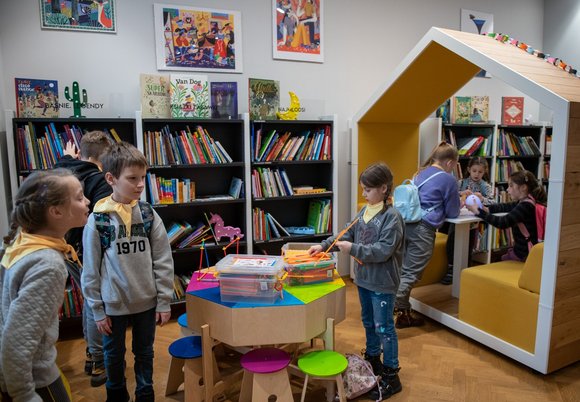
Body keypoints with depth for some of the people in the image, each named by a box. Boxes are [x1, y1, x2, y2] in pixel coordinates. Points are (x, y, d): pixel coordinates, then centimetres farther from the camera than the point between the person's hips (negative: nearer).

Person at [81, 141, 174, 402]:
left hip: (147, 301, 1)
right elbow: (91, 270, -5)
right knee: (114, 355, 20)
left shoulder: (148, 214, -7)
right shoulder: (97, 219, -11)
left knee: (144, 353, 19)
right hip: (113, 303, -1)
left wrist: (164, 301, -4)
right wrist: (97, 310, -3)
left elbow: (163, 261, -4)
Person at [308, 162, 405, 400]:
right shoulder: (364, 211, 4)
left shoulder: (392, 217, -20)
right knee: (368, 322, 21)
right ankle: (372, 360, 41)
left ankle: (391, 376, 18)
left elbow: (383, 251, -26)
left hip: (382, 283, -8)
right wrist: (324, 246, 2)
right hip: (364, 278, 8)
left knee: (384, 327, 3)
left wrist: (353, 249, -28)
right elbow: (347, 234, 10)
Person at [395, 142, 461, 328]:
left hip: (406, 224, 8)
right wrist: (456, 205, 29)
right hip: (422, 229, -8)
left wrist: (456, 196, 33)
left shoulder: (420, 173, 21)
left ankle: (404, 312, 20)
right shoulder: (448, 180, 0)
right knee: (411, 274, -3)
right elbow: (452, 213, 7)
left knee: (404, 271, 12)